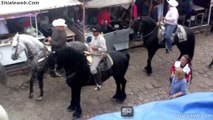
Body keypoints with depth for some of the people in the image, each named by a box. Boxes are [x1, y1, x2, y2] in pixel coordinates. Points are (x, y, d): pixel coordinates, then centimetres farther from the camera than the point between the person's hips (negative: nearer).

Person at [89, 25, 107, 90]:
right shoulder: (93, 36, 3)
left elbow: (104, 49, -26)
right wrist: (90, 46, 3)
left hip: (98, 55, -10)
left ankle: (99, 83, 2)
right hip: (92, 54, 10)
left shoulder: (101, 39, -25)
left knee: (93, 69, -16)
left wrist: (96, 48, -31)